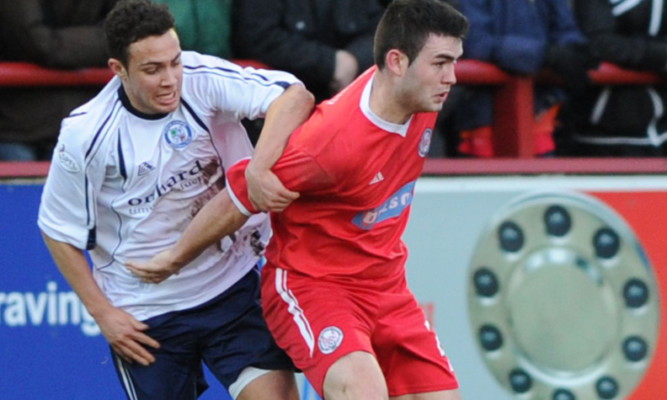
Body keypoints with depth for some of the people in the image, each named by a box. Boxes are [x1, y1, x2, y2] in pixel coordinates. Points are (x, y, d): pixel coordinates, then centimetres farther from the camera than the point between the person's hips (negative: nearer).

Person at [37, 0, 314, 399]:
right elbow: (59, 229, 0)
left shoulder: (202, 79, -15)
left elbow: (294, 96, -29)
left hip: (235, 286, 0)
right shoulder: (86, 134, -14)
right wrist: (102, 311, -4)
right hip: (143, 315, 0)